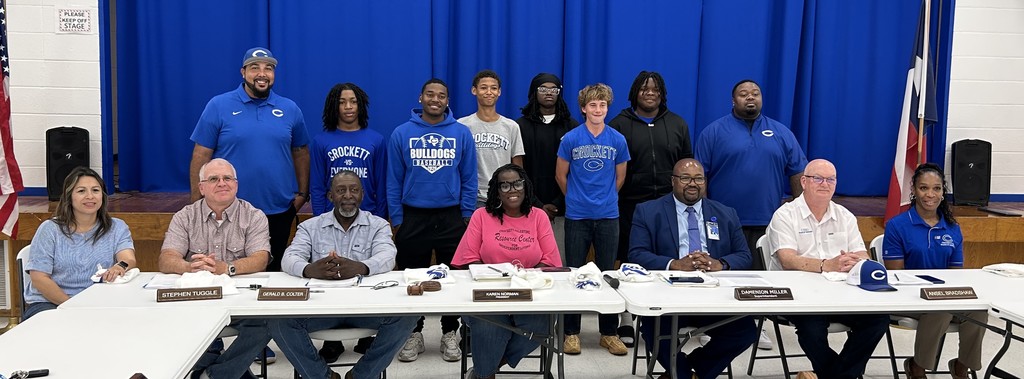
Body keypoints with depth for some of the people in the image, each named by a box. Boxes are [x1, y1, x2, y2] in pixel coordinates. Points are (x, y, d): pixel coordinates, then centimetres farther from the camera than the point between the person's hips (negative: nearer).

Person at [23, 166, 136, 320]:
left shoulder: (117, 228, 10)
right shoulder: (49, 230, 6)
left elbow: (129, 259, -9)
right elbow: (39, 278, -2)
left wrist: (121, 266, -35)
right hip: (48, 303, -1)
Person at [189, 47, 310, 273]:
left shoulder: (290, 109, 5)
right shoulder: (218, 106, -2)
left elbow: (301, 152, 13)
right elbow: (201, 156, -2)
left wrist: (302, 193, 7)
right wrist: (198, 203, -5)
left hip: (279, 212, 2)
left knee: (273, 272, 13)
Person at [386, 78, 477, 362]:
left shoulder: (462, 133, 0)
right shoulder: (402, 133, 0)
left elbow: (469, 179, 1)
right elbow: (394, 181, 1)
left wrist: (466, 217, -2)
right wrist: (396, 220, -2)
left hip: (451, 218, 0)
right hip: (413, 218, 0)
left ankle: (450, 333, 23)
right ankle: (414, 333, 24)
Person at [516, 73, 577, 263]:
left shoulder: (572, 126, 10)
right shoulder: (521, 126, 7)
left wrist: (558, 204, -6)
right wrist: (538, 205, -8)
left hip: (562, 209, 1)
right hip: (531, 208, -1)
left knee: (562, 262, -1)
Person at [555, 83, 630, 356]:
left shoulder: (617, 140, 1)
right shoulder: (570, 139, -4)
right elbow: (561, 175, 6)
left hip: (608, 216, 1)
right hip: (577, 216, -1)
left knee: (607, 273, 8)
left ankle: (609, 333, 18)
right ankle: (571, 332, 16)